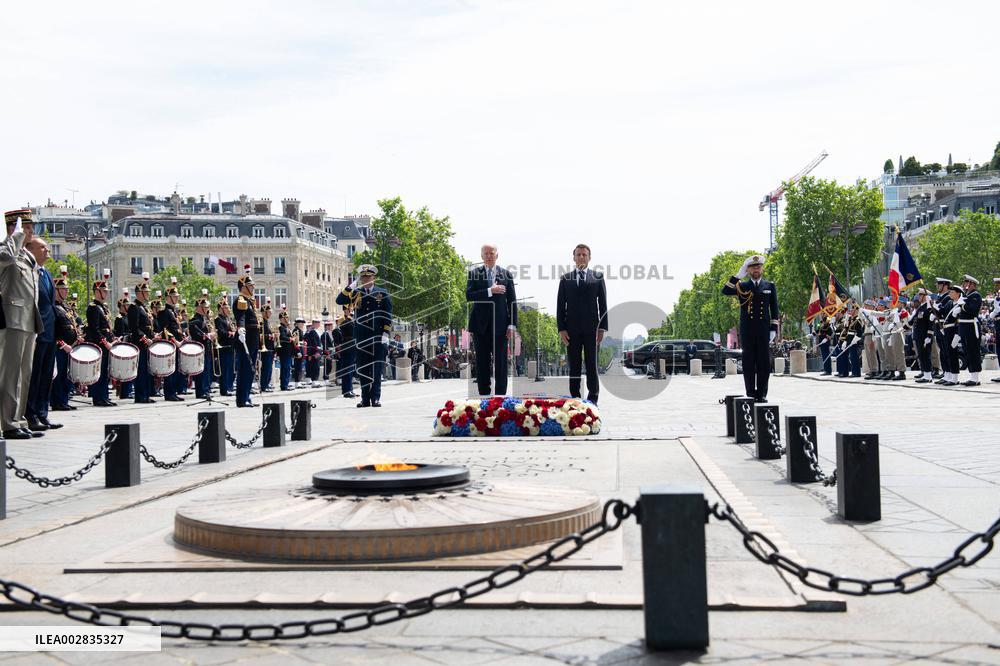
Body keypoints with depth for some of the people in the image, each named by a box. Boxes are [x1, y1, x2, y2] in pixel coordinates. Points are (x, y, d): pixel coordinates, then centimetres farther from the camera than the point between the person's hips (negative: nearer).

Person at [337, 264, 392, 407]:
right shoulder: (356, 293, 11)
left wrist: (386, 333, -6)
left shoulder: (382, 294, 7)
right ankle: (365, 399, 8)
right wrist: (350, 287, -9)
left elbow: (388, 316, 4)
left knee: (376, 368, -4)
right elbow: (339, 301, 0)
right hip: (361, 337, 2)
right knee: (362, 368, 4)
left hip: (377, 337, -2)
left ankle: (376, 398, -1)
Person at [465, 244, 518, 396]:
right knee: (482, 363, 5)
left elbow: (512, 301, 4)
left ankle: (500, 395, 4)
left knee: (501, 362, -1)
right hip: (481, 325, 0)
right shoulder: (474, 273, 5)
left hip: (500, 325, 0)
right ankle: (483, 394, 10)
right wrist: (490, 291, -18)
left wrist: (512, 325, -3)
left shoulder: (506, 274, 6)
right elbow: (469, 295, -8)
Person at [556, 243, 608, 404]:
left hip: (592, 329, -1)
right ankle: (575, 399, 8)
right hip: (572, 330, 1)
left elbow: (603, 304, 4)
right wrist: (561, 329, -2)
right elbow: (560, 305, 7)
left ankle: (592, 400, 3)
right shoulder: (565, 279, 10)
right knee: (574, 367, 3)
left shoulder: (598, 277, 7)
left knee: (592, 366, -1)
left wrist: (602, 327, -4)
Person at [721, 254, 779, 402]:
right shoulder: (742, 287, 9)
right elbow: (725, 291, -9)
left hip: (764, 330, 0)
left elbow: (774, 309, 9)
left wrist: (773, 329, 0)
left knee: (764, 362, -1)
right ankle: (751, 394, 5)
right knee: (749, 362, 1)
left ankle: (762, 394, 5)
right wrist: (738, 275, -12)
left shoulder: (770, 286, 11)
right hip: (747, 331, 0)